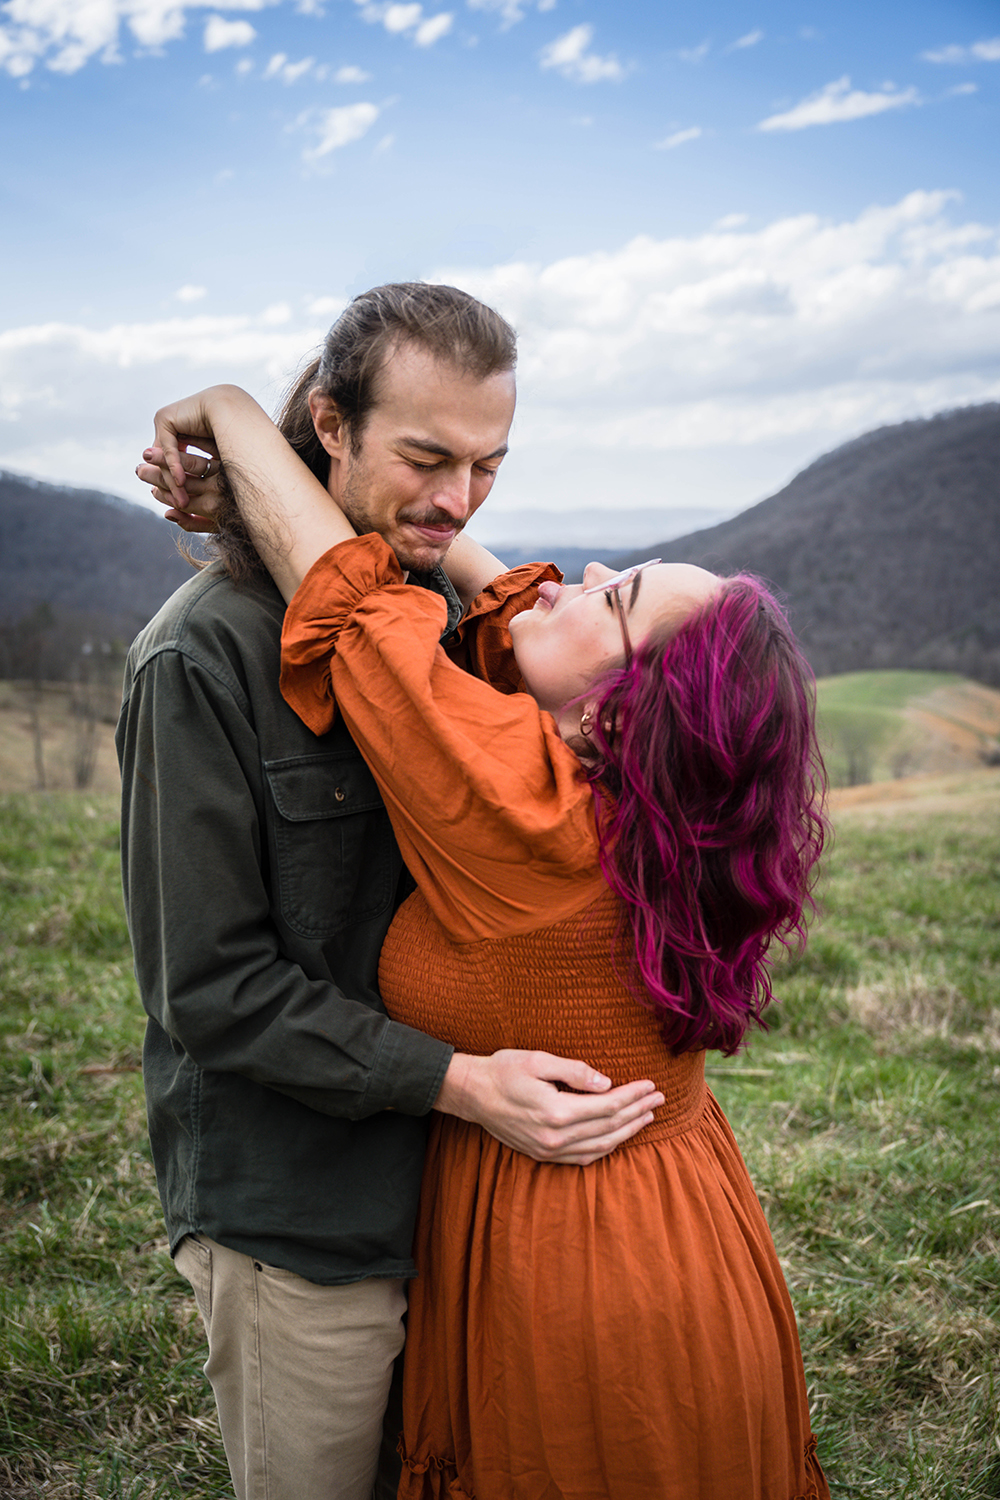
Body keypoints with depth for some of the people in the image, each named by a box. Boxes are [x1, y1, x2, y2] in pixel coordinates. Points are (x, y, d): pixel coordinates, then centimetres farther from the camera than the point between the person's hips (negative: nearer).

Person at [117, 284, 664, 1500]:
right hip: (296, 1220, -6)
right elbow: (209, 986, -18)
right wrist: (457, 1081, -24)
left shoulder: (457, 619, 4)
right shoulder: (204, 653, -18)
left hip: (461, 1178, 6)